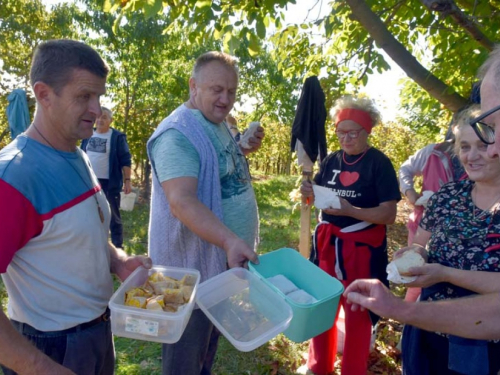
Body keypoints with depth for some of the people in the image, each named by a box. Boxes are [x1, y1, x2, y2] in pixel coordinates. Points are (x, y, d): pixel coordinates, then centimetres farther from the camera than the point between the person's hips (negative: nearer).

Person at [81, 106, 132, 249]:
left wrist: (127, 181, -13)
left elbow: (125, 161, -7)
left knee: (113, 217, 2)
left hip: (109, 183, -5)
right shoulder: (88, 135, 10)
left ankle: (118, 248, 12)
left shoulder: (118, 137, -6)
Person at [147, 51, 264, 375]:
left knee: (212, 338, 27)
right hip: (194, 263, -9)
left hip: (226, 258, 9)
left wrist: (246, 149, 3)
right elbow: (182, 201, -33)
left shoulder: (221, 126, 8)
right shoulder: (178, 134, -22)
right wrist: (230, 240, -45)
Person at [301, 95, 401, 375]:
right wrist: (309, 193, -12)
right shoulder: (332, 160, 5)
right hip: (327, 242, 6)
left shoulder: (380, 163, -11)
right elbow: (319, 195, 11)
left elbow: (389, 214, -16)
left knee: (358, 313, 10)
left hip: (362, 247, -5)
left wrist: (350, 210, -30)